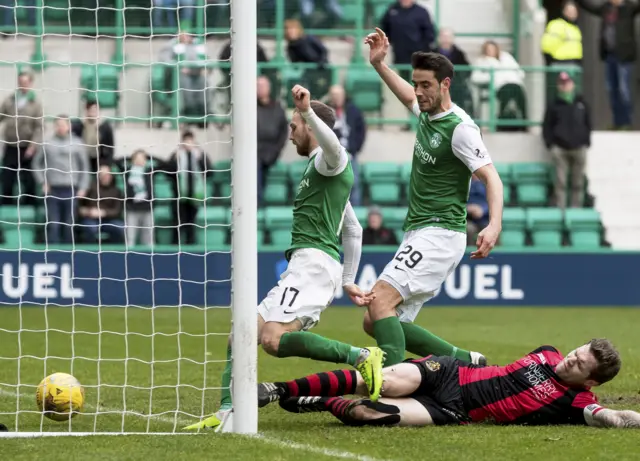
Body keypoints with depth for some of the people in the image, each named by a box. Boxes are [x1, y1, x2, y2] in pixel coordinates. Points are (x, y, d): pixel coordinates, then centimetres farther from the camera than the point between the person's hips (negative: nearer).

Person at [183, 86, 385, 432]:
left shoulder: (329, 161, -2)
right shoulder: (319, 172, 29)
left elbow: (332, 145, -31)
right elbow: (354, 231, 35)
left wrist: (307, 111, -47)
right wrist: (348, 282, 33)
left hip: (313, 260, -11)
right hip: (303, 265, 11)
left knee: (273, 339, -27)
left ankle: (361, 357, -27)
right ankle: (227, 413, 4)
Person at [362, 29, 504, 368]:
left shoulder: (460, 127, -13)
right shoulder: (427, 112, 12)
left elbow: (491, 177, -21)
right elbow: (408, 95, 37)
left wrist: (494, 225, -36)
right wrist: (378, 64, 30)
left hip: (439, 235, -10)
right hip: (419, 237, 10)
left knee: (380, 301, -26)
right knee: (374, 323, 5)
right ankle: (465, 361, 8)